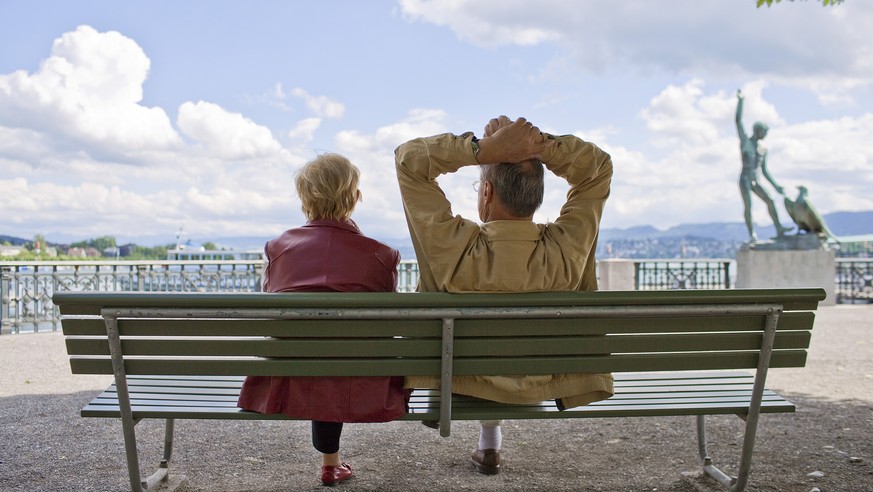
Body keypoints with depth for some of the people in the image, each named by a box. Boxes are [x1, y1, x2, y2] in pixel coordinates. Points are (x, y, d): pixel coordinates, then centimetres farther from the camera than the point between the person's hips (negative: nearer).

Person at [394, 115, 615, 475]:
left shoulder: (455, 249, -35)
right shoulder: (566, 250, -30)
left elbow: (408, 158, -25)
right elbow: (600, 168, -14)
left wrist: (484, 148, -36)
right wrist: (541, 144, -28)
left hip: (459, 381, -1)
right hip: (539, 387, 2)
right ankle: (489, 441, 46)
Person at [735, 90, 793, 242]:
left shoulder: (763, 149, 17)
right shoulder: (744, 140, 3)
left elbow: (764, 171, 20)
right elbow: (738, 120, -6)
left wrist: (776, 186, 15)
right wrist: (740, 100, -9)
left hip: (756, 182, 5)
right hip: (745, 179, -5)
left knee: (770, 201, -11)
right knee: (748, 205, -19)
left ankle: (779, 229, -12)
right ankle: (752, 234, -19)